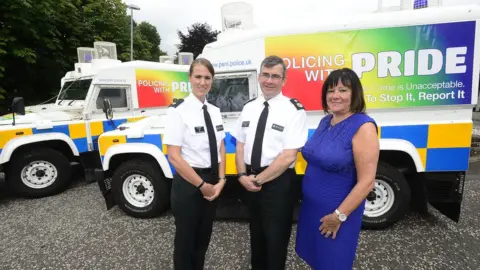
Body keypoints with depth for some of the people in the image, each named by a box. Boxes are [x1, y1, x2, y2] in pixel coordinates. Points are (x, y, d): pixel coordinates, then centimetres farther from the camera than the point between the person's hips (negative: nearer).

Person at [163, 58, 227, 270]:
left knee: (203, 238, 22)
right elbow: (174, 157, -19)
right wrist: (202, 185, -15)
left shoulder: (215, 111, 4)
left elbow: (221, 149, 8)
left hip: (213, 183, 6)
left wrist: (221, 180, -4)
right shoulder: (178, 111, -15)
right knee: (186, 240, 13)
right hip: (188, 184, -6)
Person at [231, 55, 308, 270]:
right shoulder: (249, 107, 5)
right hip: (249, 181, 6)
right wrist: (243, 175, -7)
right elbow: (240, 145, 7)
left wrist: (258, 180, -14)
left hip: (277, 182, -5)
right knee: (256, 233, 24)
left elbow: (288, 157, -18)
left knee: (275, 238, 12)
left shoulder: (294, 110, -12)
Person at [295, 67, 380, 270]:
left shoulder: (363, 127, -19)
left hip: (337, 213, -6)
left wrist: (339, 215, -17)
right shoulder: (325, 121, 3)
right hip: (310, 206, 6)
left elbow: (367, 181, -20)